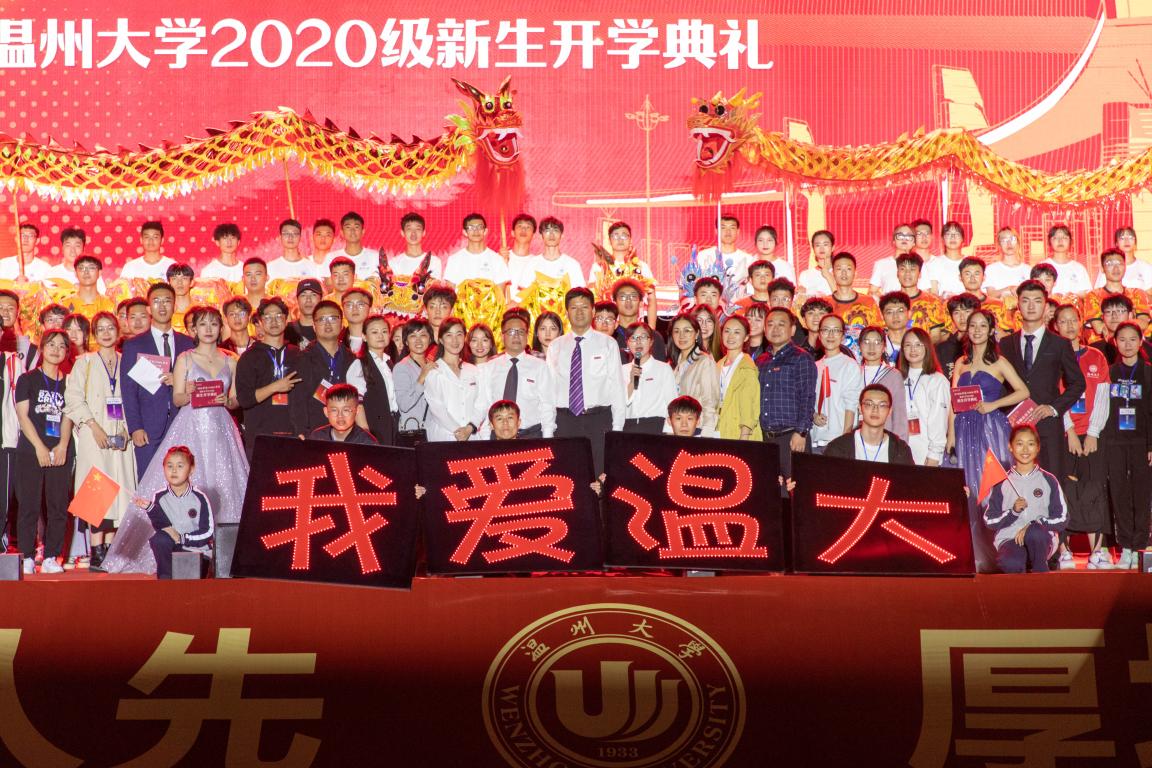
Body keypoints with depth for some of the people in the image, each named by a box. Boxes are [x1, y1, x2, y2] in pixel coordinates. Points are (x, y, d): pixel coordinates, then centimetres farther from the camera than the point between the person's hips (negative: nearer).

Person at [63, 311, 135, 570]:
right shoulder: (85, 362, 6)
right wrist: (93, 425, -12)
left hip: (121, 434, 3)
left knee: (119, 487, -1)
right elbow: (74, 398, -2)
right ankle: (96, 550, -13)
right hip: (94, 433, -3)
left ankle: (109, 547, 3)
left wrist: (128, 428, -3)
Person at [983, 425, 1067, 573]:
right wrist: (1013, 511, -11)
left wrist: (1033, 525, -12)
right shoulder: (1002, 482, 9)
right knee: (1011, 564, -36)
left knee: (1035, 533, -37)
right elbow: (989, 521, 6)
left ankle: (1041, 571, -9)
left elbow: (1061, 519, 3)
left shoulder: (1048, 480, 8)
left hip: (1041, 542, 1)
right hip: (1009, 539, -1)